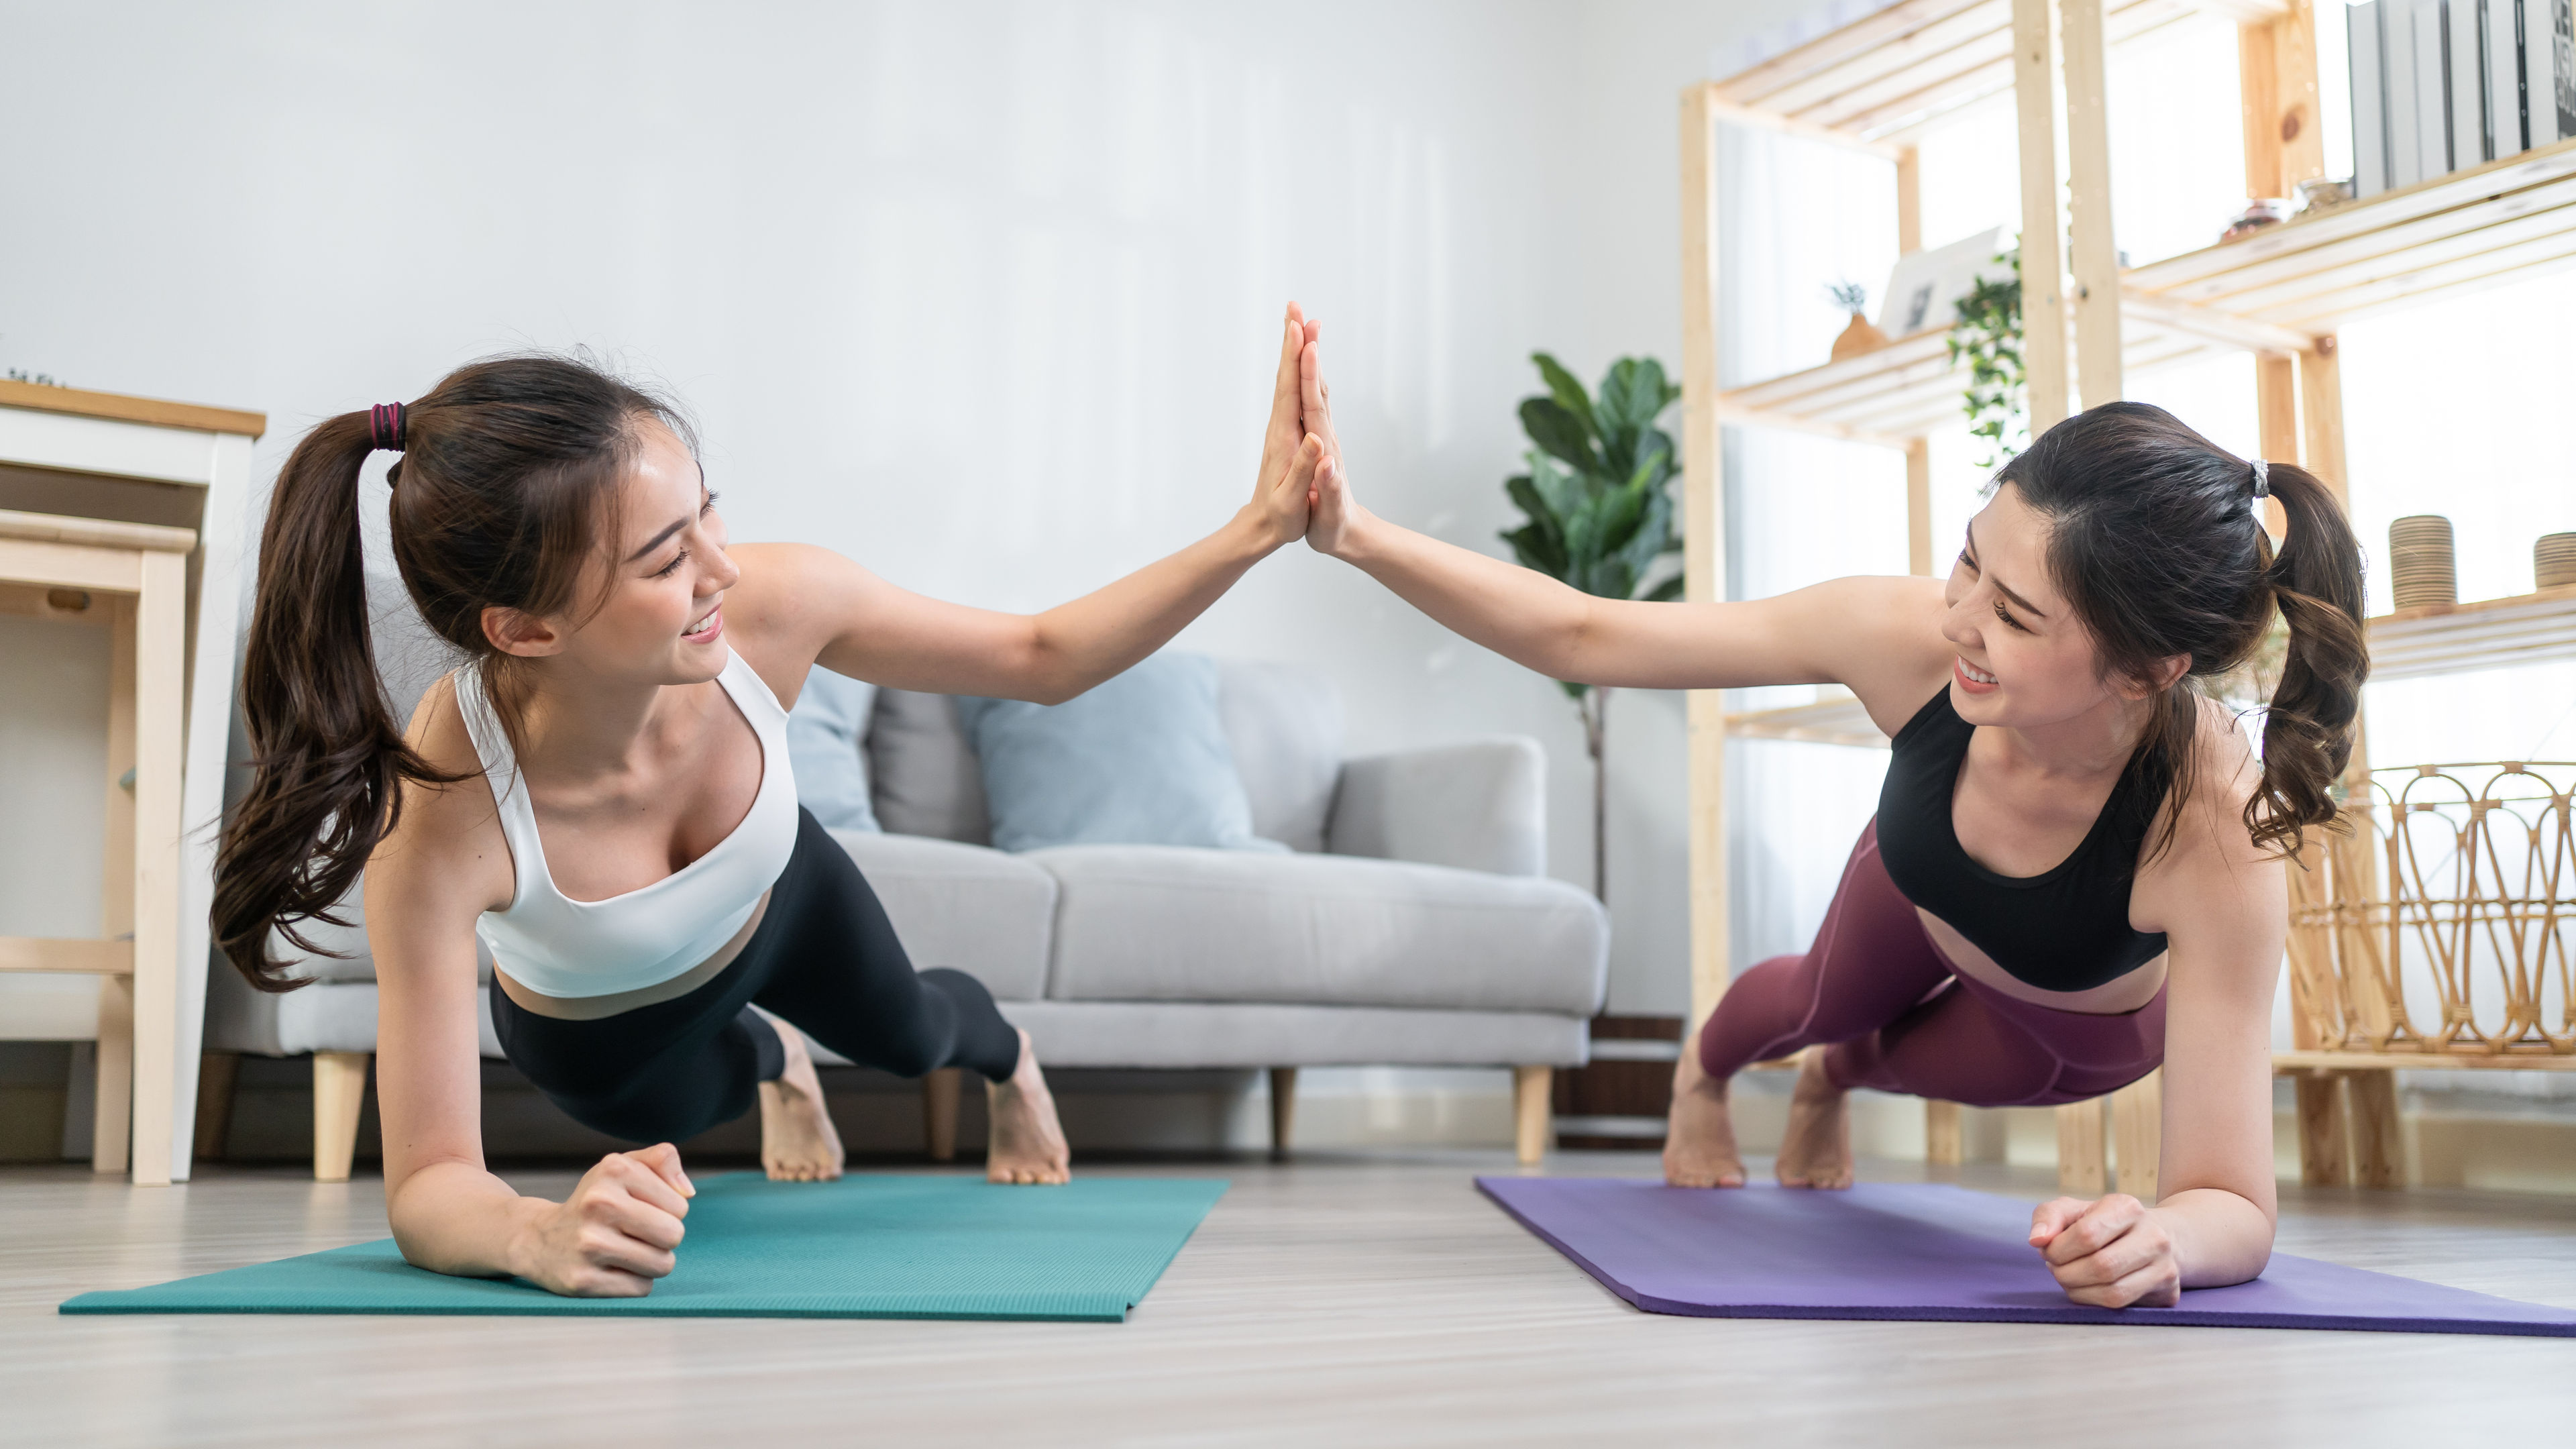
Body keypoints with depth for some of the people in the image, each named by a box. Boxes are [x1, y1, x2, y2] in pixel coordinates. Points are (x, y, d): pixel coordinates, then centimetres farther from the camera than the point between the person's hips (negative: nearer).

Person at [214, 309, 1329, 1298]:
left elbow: (1045, 657, -24)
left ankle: (1008, 1059, 72)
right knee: (671, 1111, 34)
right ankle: (768, 1060, 71)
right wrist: (537, 1234, -66)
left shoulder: (772, 606, -40)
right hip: (595, 1038, -2)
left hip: (776, 903, 2)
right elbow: (428, 1185, -43)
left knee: (904, 1033, 34)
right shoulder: (441, 814, -48)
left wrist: (1259, 529, -33)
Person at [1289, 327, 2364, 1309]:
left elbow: (2235, 1206, -46)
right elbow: (1584, 637, -33)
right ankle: (1703, 1069, 70)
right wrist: (1356, 534, -43)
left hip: (2086, 1030, 0)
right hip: (1915, 904, 1)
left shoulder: (2214, 833, -49)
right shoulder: (1910, 635, -43)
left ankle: (1833, 1082, 69)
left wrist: (2162, 1240, -70)